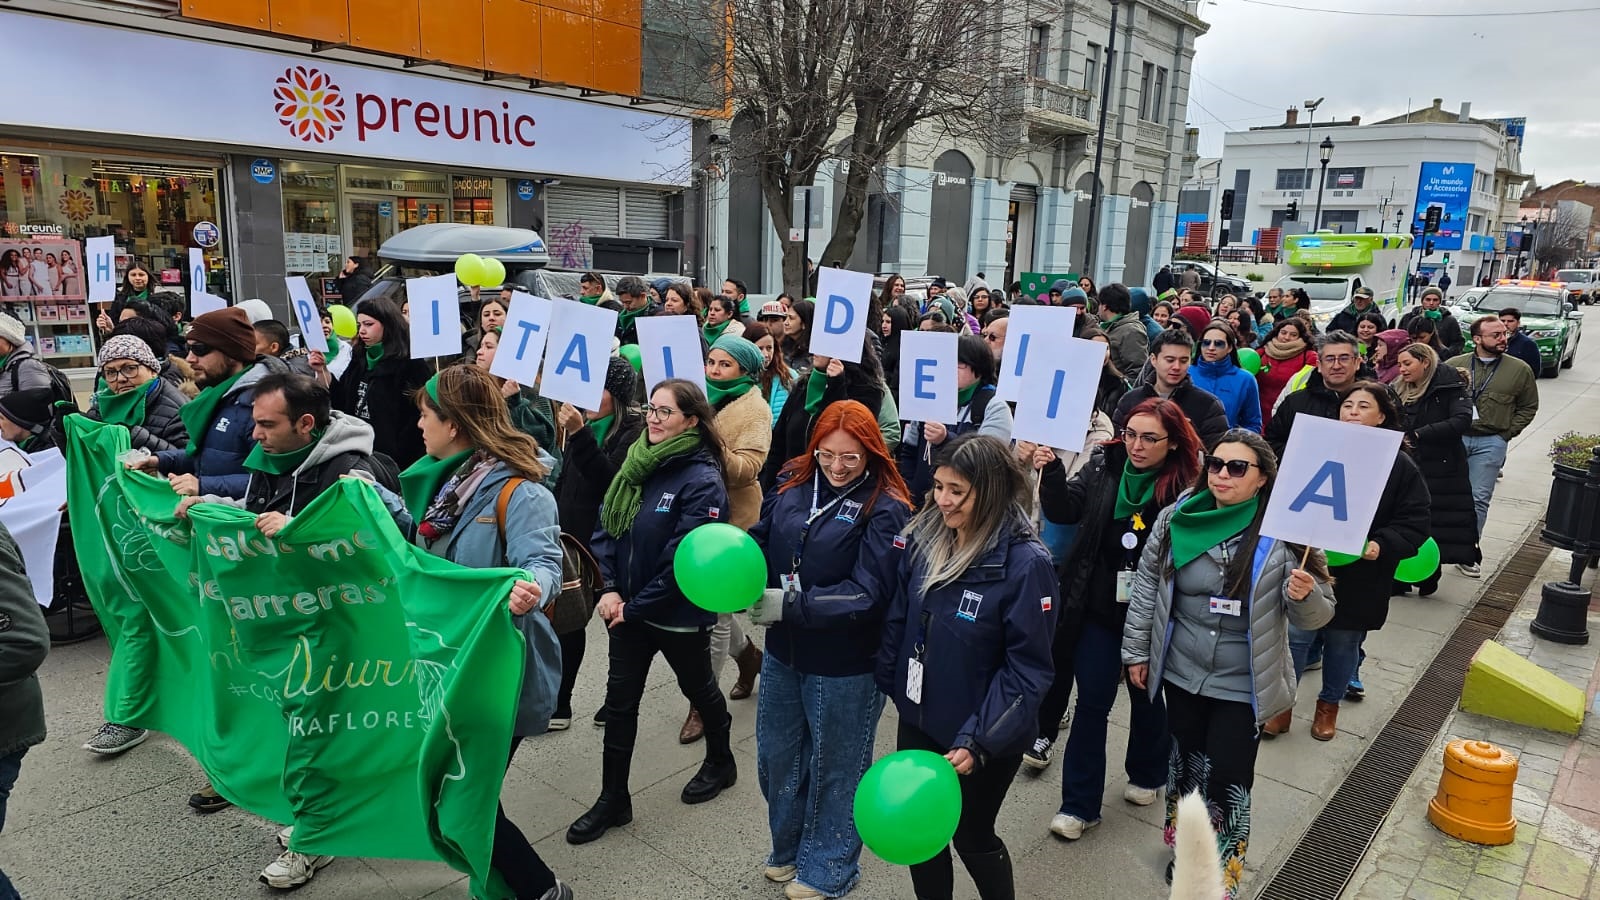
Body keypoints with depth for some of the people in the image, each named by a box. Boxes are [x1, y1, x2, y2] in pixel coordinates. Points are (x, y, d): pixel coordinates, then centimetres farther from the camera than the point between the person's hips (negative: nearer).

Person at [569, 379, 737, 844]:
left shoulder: (702, 480, -21)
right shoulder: (637, 463, 0)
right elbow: (605, 527, 3)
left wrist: (635, 607, -17)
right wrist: (609, 588, -9)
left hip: (679, 614, -6)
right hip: (626, 607, 6)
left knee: (698, 687, 17)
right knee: (619, 701, 10)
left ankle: (720, 762, 43)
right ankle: (613, 799, 23)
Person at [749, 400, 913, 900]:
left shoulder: (885, 509, -18)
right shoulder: (793, 483, -1)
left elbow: (867, 592, -23)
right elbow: (763, 540, 2)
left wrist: (791, 605, -29)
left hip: (845, 666, -5)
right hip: (783, 652, 6)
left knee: (833, 767, 15)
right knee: (776, 756, 22)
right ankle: (789, 848, 48)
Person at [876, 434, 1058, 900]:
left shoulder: (1026, 563, -23)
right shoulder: (923, 539, -5)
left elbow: (1027, 669, -20)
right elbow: (898, 619, 5)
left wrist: (978, 740, -24)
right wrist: (888, 682, 6)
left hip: (984, 738, -5)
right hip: (918, 720, 5)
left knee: (971, 835, 17)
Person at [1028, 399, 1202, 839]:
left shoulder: (1188, 484, -14)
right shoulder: (1105, 464, -4)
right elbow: (1063, 510, -9)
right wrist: (1052, 471, -23)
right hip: (1099, 608, 2)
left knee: (1147, 698, 21)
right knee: (1092, 702, 9)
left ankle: (1147, 774, 48)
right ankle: (1079, 804, 21)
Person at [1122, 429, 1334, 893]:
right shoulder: (1177, 518, -6)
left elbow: (1316, 614, -7)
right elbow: (1146, 585, 4)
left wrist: (1304, 595, -31)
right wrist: (1136, 651, 6)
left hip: (1242, 685, -3)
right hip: (1181, 673, 3)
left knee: (1227, 781, 3)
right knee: (1186, 762, 19)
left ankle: (1222, 873, 26)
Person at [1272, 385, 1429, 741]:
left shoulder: (1400, 466, -4)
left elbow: (1414, 524, -5)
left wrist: (1382, 545, -21)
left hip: (1359, 578, 0)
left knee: (1344, 643, 15)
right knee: (1296, 637, 4)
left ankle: (1329, 705, 36)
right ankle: (1281, 705, 21)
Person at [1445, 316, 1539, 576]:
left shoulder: (1520, 370, 3)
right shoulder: (1453, 365, 1)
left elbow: (1529, 407, 9)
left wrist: (1507, 433, 0)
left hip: (1490, 443, 0)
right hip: (1453, 438, 0)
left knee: (1479, 499, 1)